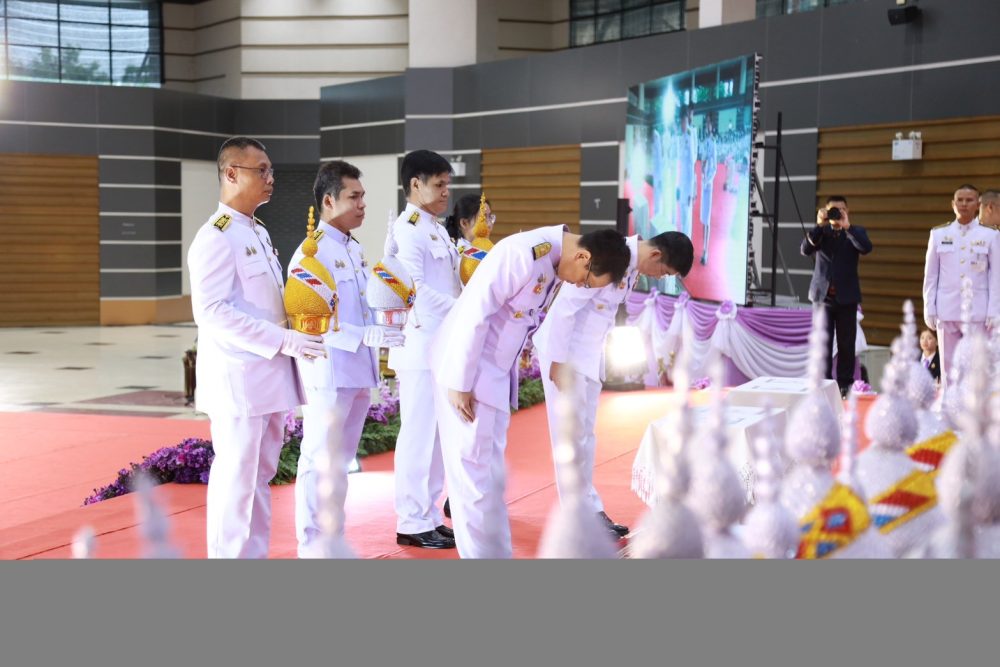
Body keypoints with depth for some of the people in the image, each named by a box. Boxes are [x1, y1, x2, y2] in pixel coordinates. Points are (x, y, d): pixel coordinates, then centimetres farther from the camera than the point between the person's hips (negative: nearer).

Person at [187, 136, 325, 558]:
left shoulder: (258, 233, 15)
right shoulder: (216, 238, -13)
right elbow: (211, 312, -21)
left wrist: (291, 339, 8)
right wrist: (283, 340, -23)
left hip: (268, 373, 9)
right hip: (238, 377, -9)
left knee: (261, 475, 14)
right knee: (236, 478, -3)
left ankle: (255, 555, 24)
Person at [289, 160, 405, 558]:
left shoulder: (355, 250, 14)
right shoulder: (311, 253, -12)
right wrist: (366, 335, -27)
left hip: (359, 372, 8)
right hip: (329, 373, -8)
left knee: (341, 461, 15)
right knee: (320, 463, 0)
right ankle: (313, 547, 9)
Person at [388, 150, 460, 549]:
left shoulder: (438, 230, 18)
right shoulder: (407, 230, -11)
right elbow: (414, 288, -20)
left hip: (446, 346, 9)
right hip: (420, 346, -9)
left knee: (437, 434, 13)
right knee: (419, 434, -3)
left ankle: (429, 516, 22)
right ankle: (412, 523, 6)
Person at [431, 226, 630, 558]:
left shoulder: (552, 260, 3)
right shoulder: (525, 253, -24)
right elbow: (474, 312, -25)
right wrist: (460, 382, -22)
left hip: (495, 373, 9)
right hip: (465, 367, -9)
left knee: (491, 473, 14)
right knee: (472, 469, -4)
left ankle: (496, 552, 24)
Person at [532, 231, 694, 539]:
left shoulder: (633, 265, 5)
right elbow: (566, 306, -24)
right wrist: (558, 361, -22)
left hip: (589, 355, 9)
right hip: (564, 351, -9)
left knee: (585, 434, 13)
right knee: (572, 434, -2)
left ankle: (589, 512, 20)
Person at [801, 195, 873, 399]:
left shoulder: (856, 231, 6)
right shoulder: (820, 232, 7)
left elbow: (866, 248, -15)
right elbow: (805, 249, -11)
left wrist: (847, 226, -22)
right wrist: (819, 225, -20)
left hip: (846, 296, 0)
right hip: (822, 294, 0)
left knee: (846, 343, 2)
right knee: (823, 343, 2)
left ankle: (844, 384, 8)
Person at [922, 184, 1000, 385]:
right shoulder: (939, 234, 7)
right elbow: (930, 274, 9)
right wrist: (929, 309, 4)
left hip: (977, 313, -2)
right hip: (947, 312, 2)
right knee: (948, 367, 5)